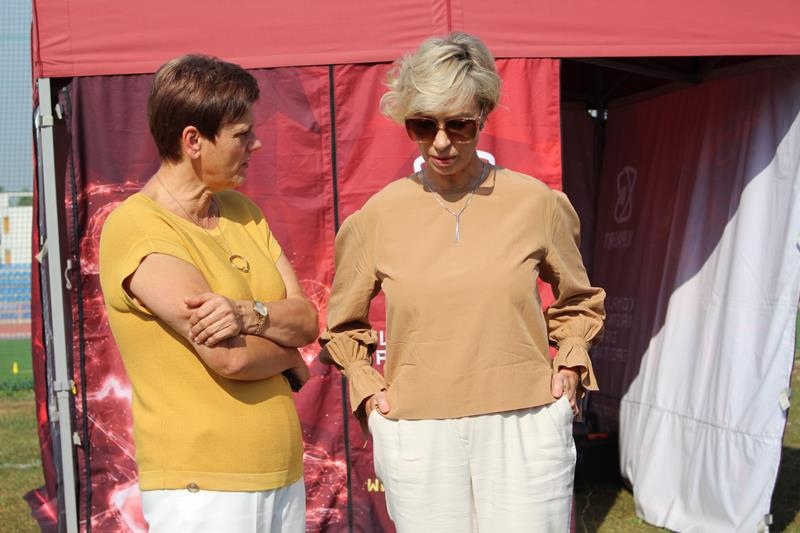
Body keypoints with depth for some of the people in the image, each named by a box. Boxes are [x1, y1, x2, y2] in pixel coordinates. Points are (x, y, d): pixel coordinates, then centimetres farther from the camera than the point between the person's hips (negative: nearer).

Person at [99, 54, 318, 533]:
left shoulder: (241, 210, 10)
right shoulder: (136, 229, -14)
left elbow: (307, 321, 2)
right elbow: (229, 357, -21)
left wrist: (248, 312, -18)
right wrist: (287, 355, -2)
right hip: (201, 487, -6)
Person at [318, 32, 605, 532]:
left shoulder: (536, 202, -1)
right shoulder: (378, 216, -1)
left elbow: (578, 300, 17)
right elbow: (344, 325, 15)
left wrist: (570, 364, 3)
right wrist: (367, 389, 3)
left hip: (525, 429, 0)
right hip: (417, 434, 0)